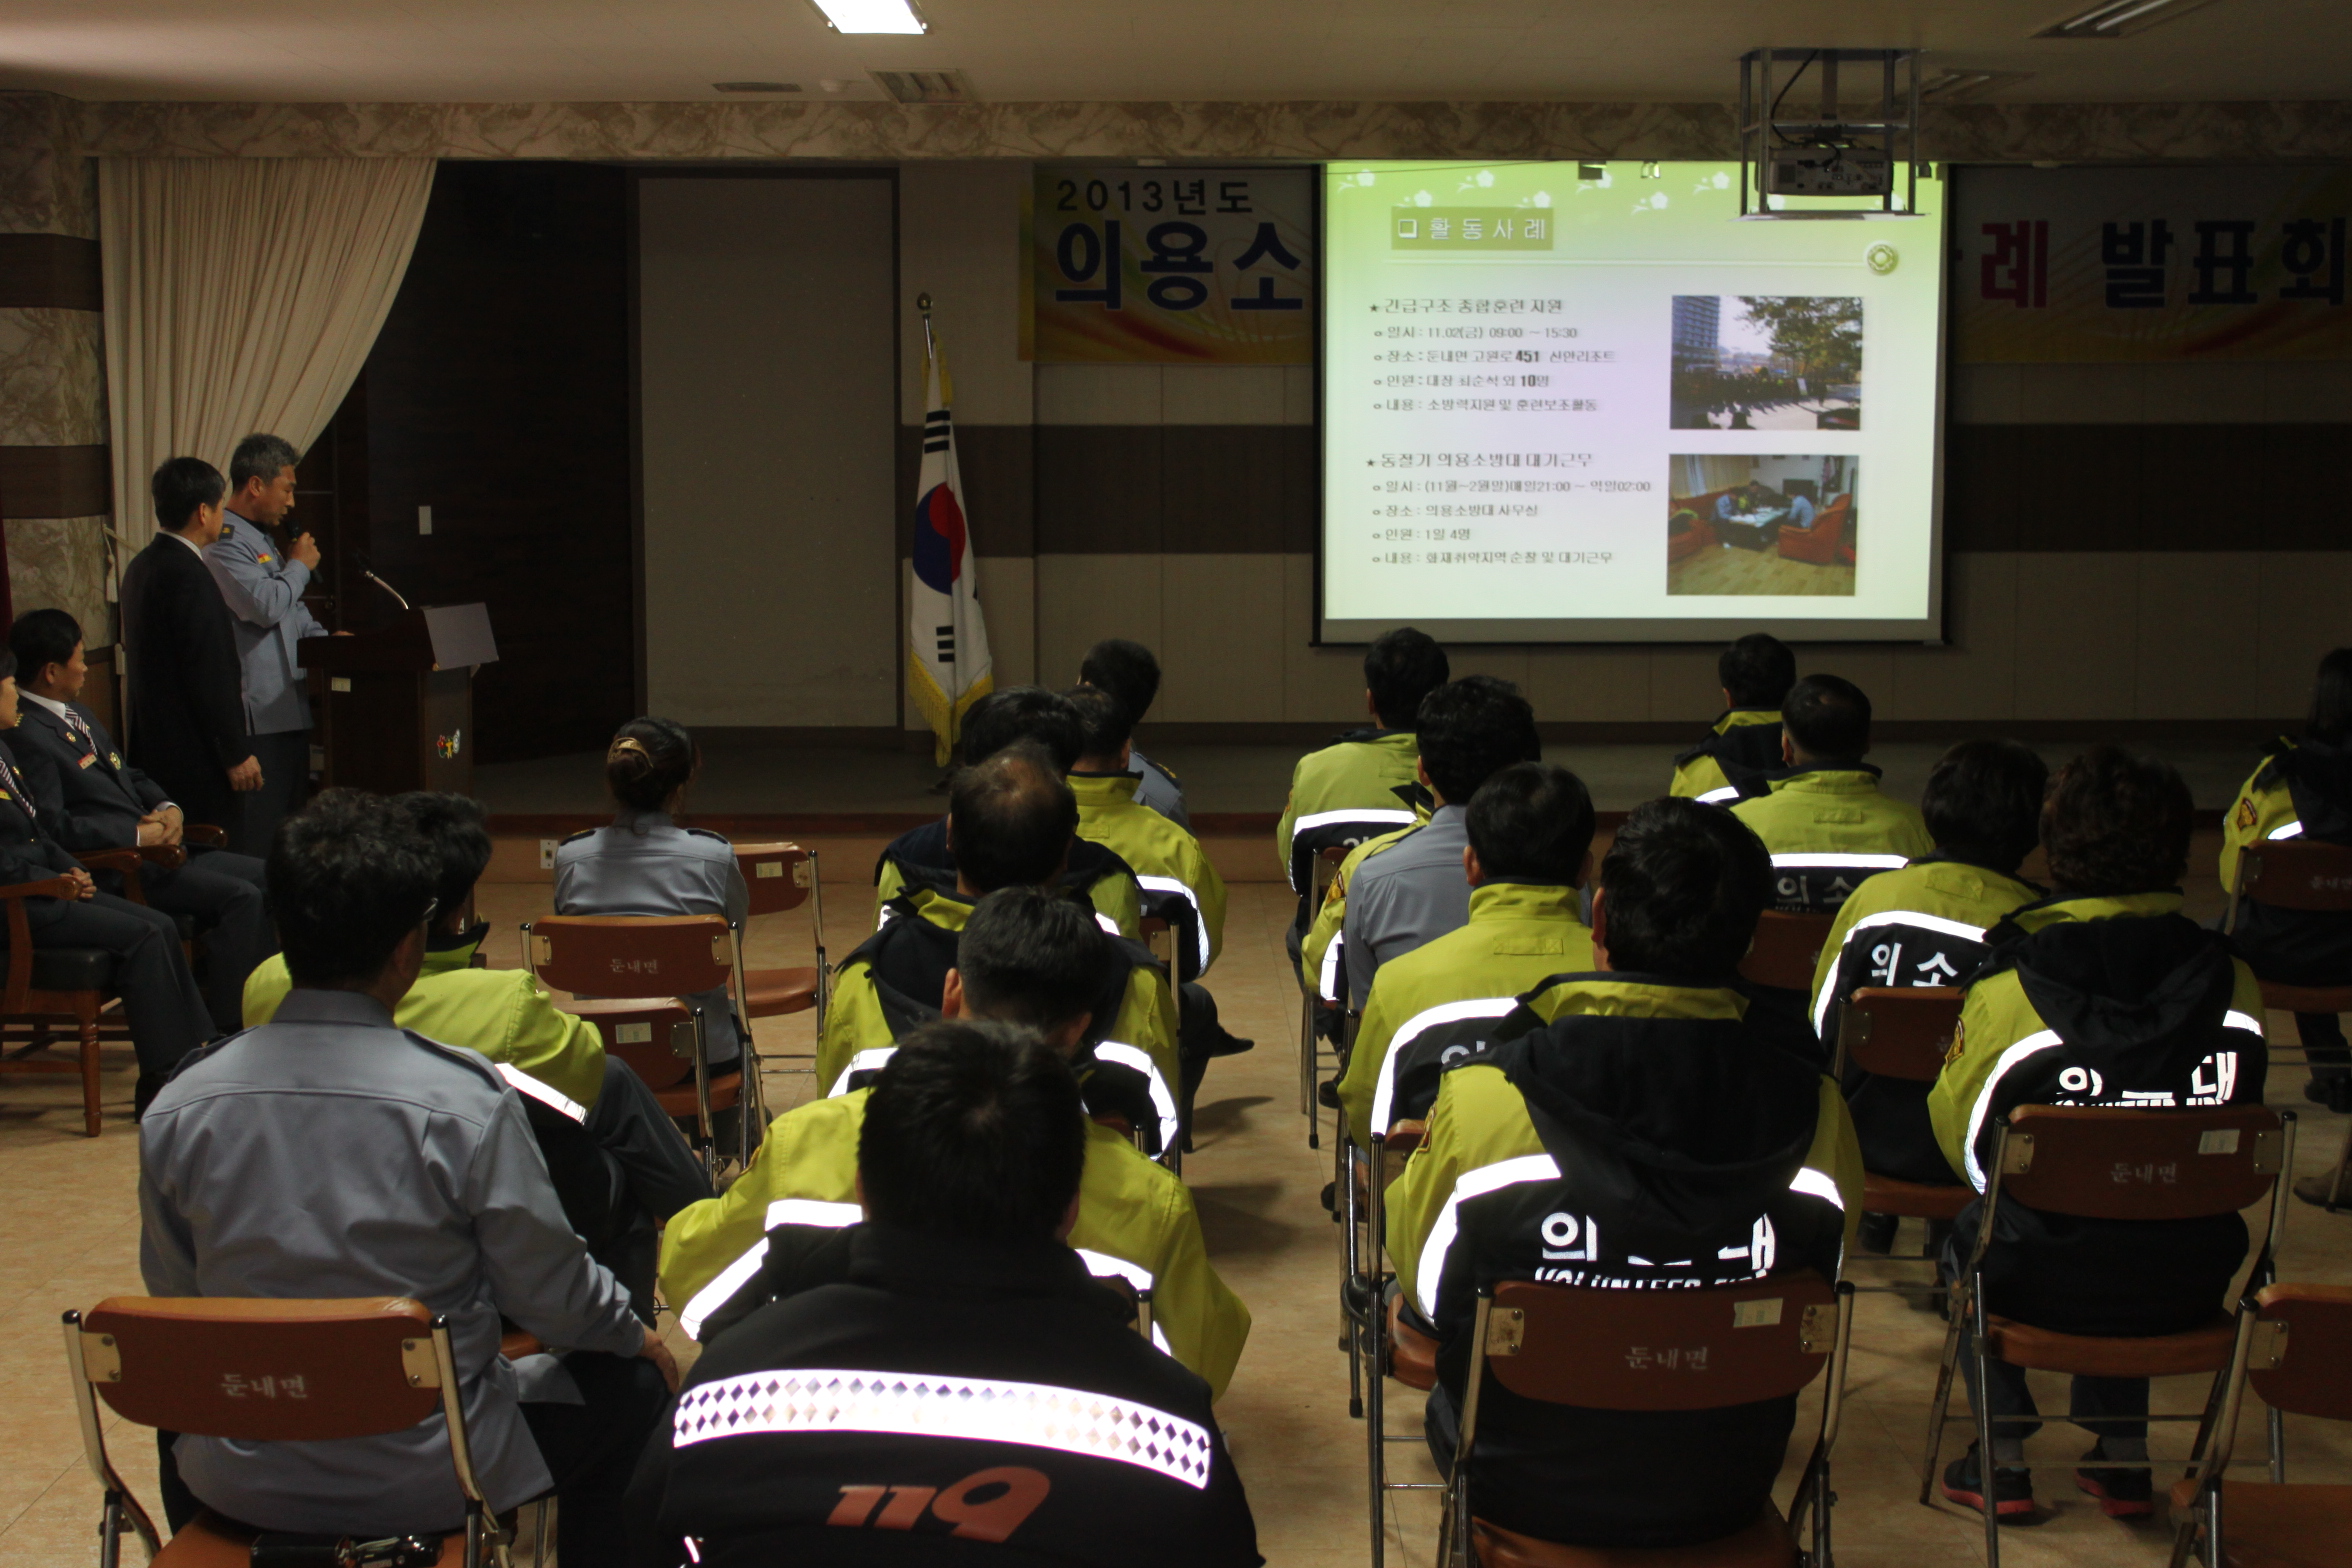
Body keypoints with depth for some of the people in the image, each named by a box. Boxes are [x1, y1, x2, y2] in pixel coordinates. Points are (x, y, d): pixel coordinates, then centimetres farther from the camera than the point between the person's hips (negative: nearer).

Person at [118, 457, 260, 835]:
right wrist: (236, 753, -16)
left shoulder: (141, 566, 12)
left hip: (154, 744, 10)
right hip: (194, 755, -10)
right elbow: (209, 673, -20)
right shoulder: (188, 575, -18)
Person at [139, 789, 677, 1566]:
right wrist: (635, 1332, 12)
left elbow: (175, 1298, 3)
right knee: (632, 1386, 21)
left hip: (242, 1482, 4)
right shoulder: (464, 1101, -21)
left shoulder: (175, 1109, -11)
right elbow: (549, 1291, -10)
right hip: (427, 1482, -3)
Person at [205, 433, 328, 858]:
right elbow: (265, 605, -24)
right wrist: (300, 565, -8)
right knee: (256, 836, -9)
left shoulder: (263, 539, 20)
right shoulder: (225, 542, -13)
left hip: (288, 707, 11)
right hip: (256, 715, -10)